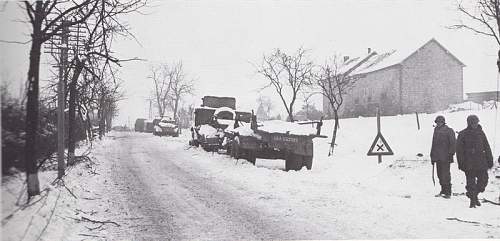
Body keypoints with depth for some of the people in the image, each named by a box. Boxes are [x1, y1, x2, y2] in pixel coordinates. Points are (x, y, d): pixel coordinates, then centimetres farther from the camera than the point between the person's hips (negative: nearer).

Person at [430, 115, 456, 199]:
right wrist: (432, 156, 18)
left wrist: (451, 154, -15)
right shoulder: (436, 130, 15)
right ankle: (443, 190, 21)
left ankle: (448, 192, -1)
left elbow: (452, 143, -7)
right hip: (437, 157, 7)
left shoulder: (449, 131, -4)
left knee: (445, 175, -6)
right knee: (440, 174, 11)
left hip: (445, 157, -7)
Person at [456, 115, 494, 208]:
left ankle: (474, 195, 25)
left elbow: (487, 148, 13)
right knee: (471, 182, -1)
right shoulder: (462, 134, -2)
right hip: (469, 163, -3)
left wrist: (490, 160, 9)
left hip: (481, 162, 4)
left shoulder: (480, 133, 9)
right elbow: (459, 150, -2)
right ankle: (473, 200, 10)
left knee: (483, 180, 2)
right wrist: (461, 163, -6)